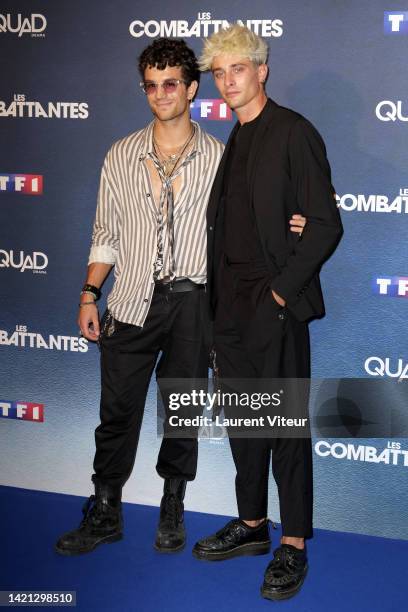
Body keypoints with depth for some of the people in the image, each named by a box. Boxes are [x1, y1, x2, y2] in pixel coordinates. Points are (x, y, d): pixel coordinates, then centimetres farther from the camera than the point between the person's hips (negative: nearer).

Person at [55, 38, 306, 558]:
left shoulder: (219, 158, 0)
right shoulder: (121, 156, 5)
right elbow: (106, 234, 9)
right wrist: (89, 294, 3)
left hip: (190, 300, -1)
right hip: (132, 299, 1)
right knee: (118, 409, 6)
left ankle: (172, 510, 30)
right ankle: (105, 513, 22)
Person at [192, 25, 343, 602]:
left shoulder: (294, 133, -8)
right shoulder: (233, 141, 16)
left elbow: (326, 225, -12)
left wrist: (282, 289, -14)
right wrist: (220, 295, 9)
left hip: (276, 305, -8)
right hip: (232, 305, 8)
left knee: (286, 425, 0)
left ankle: (293, 547, 11)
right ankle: (252, 524, 29)